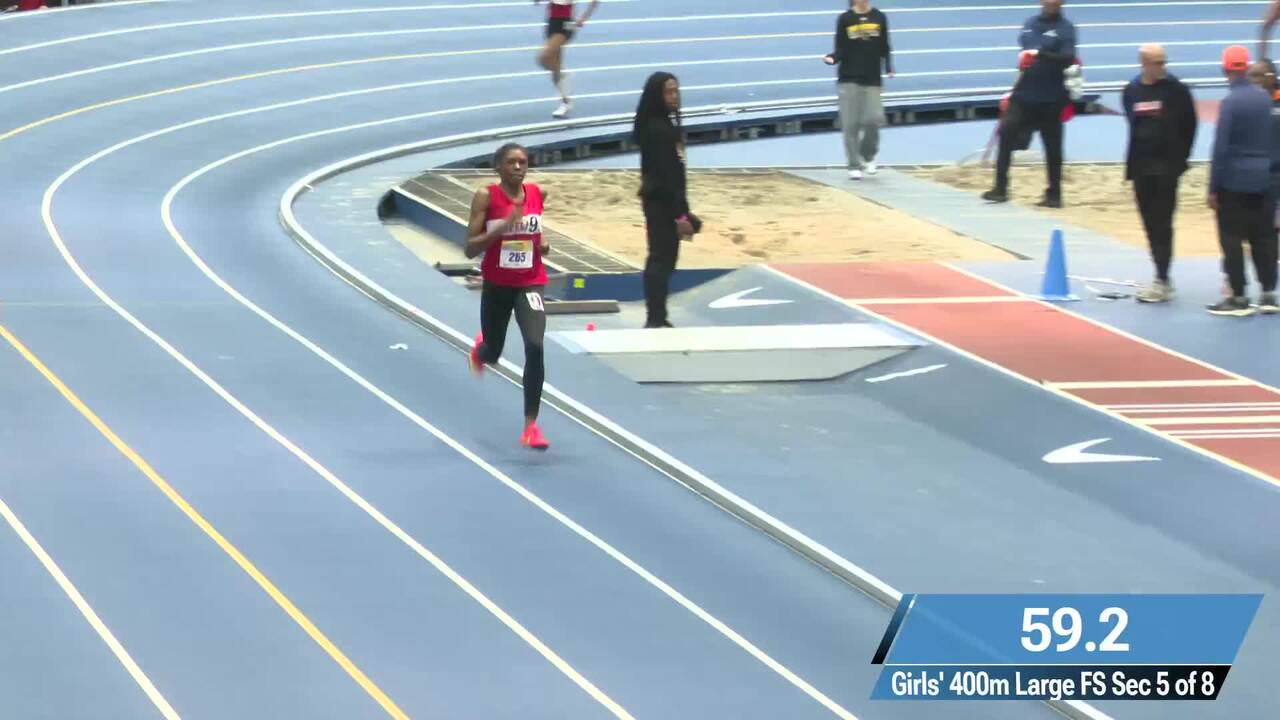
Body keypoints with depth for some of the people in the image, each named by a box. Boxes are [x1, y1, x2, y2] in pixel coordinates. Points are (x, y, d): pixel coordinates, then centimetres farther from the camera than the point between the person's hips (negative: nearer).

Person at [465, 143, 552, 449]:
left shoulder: (538, 194, 0)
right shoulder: (486, 197, -11)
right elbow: (470, 248, -14)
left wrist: (542, 245, -1)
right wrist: (504, 225, -26)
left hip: (530, 284, 1)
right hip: (496, 285, -1)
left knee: (535, 347, -21)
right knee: (493, 355, 16)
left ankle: (531, 426, -14)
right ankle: (480, 350, 59)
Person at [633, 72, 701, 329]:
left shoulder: (667, 124, 11)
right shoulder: (657, 129, -19)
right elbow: (664, 175, -22)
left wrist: (682, 211, 17)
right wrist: (679, 214, -22)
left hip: (665, 201, 10)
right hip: (661, 202, -10)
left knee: (662, 259, 14)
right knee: (662, 259, -6)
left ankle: (656, 318, 21)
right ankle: (655, 319, -2)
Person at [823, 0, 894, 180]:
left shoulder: (879, 18, 5)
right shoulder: (845, 19, 0)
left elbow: (885, 49, 10)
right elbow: (841, 50, 0)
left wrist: (889, 68, -5)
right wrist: (832, 58, -20)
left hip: (872, 79, 1)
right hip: (849, 79, -1)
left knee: (874, 119, -10)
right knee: (850, 124, -4)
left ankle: (868, 156, 16)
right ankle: (854, 165, 6)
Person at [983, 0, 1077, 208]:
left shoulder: (1066, 28, -6)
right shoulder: (1030, 25, 11)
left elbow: (1068, 58, -20)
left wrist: (1041, 54, -35)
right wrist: (1013, 91, 22)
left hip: (1050, 100, -5)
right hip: (1024, 95, 5)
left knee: (1052, 146, 2)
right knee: (1006, 133, -10)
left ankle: (1054, 195, 14)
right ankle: (1000, 188, -6)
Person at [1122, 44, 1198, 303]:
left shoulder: (1176, 89, -6)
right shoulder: (1131, 91, 6)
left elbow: (1190, 124, 0)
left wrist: (1181, 157, -2)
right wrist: (1133, 161, 10)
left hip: (1167, 166, -4)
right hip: (1140, 165, 4)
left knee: (1162, 224, -7)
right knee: (1150, 224, 8)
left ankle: (1162, 281, -7)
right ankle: (1162, 278, 17)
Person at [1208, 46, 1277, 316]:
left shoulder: (1231, 101, -15)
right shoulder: (1264, 98, 3)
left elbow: (1221, 147, -15)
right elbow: (1270, 139, 10)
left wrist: (1213, 188, -10)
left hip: (1234, 181, -6)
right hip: (1262, 180, 6)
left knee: (1231, 239, 2)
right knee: (1261, 238, 13)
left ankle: (1239, 298, 2)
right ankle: (1268, 293, 13)